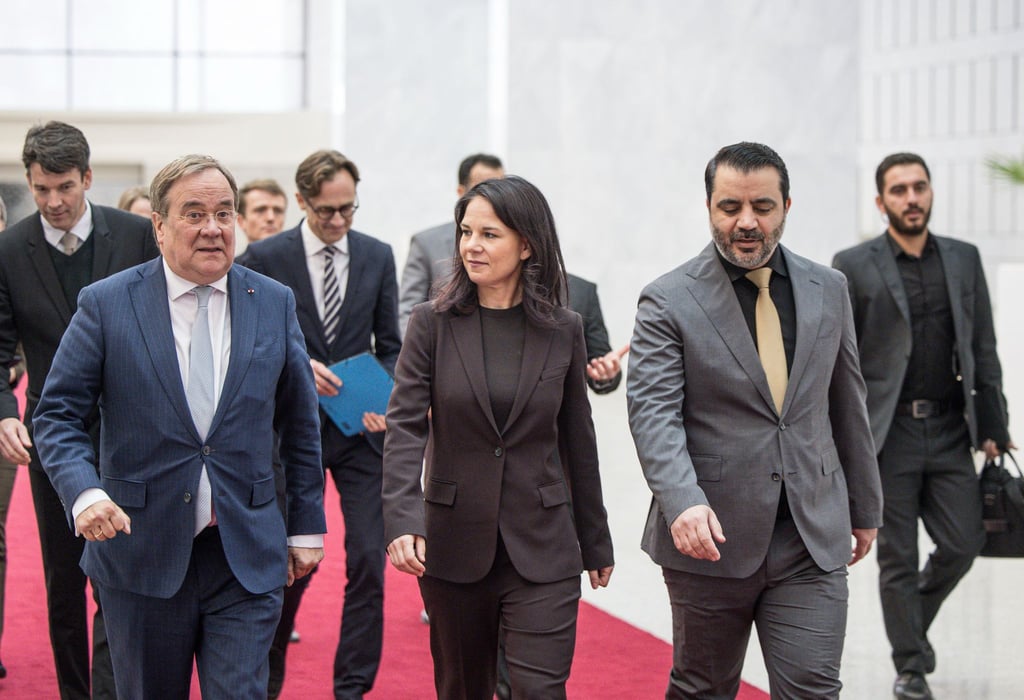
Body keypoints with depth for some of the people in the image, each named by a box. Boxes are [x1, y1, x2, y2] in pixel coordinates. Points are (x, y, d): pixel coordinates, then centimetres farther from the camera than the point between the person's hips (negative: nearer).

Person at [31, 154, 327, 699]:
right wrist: (84, 493, -21)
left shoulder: (274, 304, 4)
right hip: (140, 551, -1)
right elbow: (57, 414, -3)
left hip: (246, 559, 1)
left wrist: (306, 525, 12)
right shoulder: (106, 305, -3)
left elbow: (299, 422, 12)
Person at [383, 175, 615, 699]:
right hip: (454, 544, 0)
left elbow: (577, 441, 9)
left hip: (542, 549, 0)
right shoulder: (433, 323, -2)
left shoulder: (562, 331, 1)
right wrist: (401, 521, -24)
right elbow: (404, 427, -9)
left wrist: (596, 542, 14)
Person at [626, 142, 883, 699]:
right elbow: (653, 412, -15)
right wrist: (684, 502, -30)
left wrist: (865, 507, 21)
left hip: (814, 538, 3)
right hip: (712, 536, -2)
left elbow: (847, 404, 17)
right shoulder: (668, 301, -5)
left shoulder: (827, 290, 9)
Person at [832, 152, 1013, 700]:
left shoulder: (964, 259, 8)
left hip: (950, 430, 3)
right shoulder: (853, 266, -3)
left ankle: (911, 621, 31)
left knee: (962, 543, 2)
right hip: (887, 431, -3)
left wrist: (993, 427, 6)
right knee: (898, 556, 3)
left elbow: (982, 349, 10)